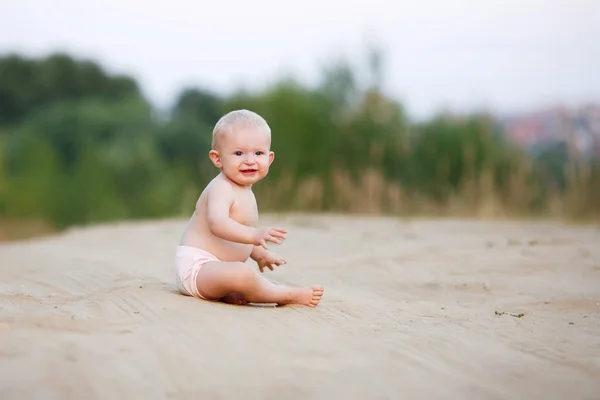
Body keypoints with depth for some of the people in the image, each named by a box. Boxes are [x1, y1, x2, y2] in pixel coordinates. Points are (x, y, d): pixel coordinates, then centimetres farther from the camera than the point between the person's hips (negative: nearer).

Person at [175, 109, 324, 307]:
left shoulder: (244, 192, 17)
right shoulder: (221, 188, -17)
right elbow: (217, 223, -36)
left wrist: (260, 255, 45)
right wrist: (254, 235, -48)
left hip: (214, 267, 11)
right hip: (196, 265, -11)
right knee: (243, 274, -35)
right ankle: (288, 296, -13)